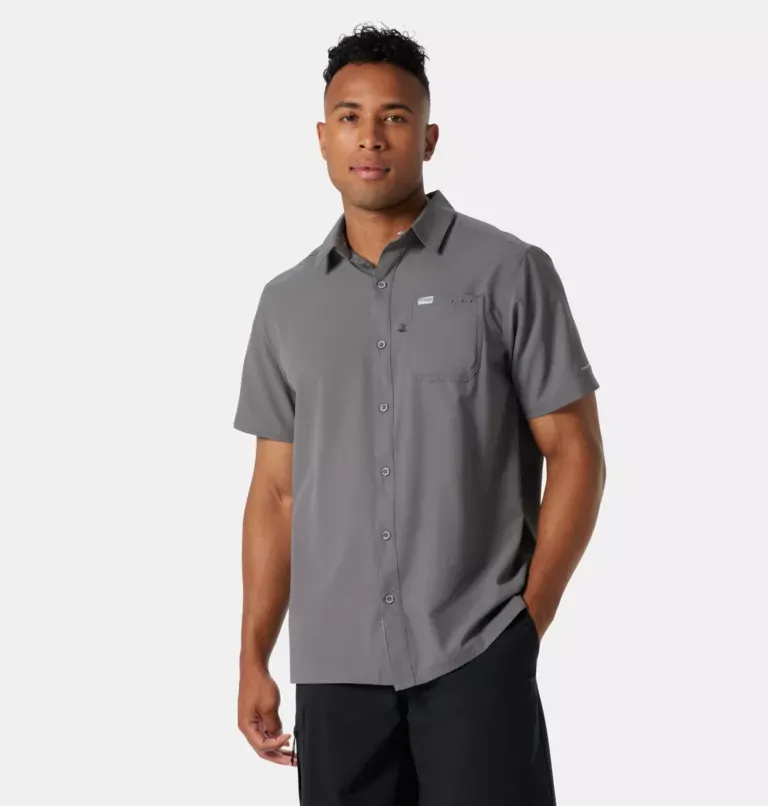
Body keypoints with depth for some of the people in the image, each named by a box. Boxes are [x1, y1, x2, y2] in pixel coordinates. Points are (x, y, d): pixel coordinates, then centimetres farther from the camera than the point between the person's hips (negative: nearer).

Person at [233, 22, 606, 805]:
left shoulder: (509, 273, -1)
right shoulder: (286, 302, 10)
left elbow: (574, 453, -1)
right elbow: (277, 490, 12)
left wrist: (527, 622, -7)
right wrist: (254, 658, 7)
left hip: (476, 655, -3)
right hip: (334, 667, 3)